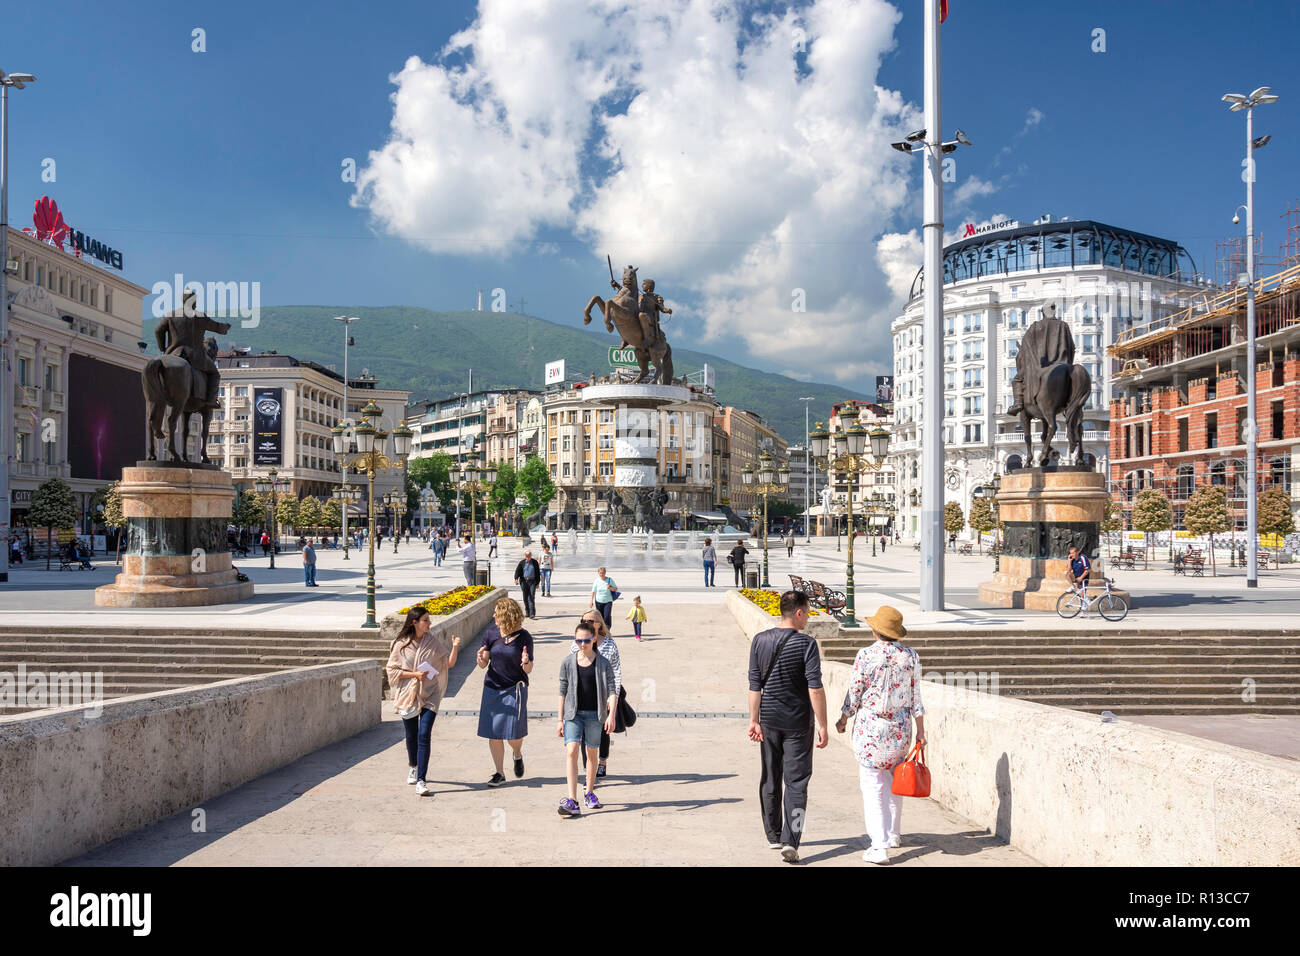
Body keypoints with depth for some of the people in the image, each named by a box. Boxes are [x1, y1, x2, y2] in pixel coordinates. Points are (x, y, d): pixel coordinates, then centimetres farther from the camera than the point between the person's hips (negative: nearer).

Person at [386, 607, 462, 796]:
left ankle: (420, 780, -13)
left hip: (429, 695, 0)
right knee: (411, 736, 13)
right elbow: (392, 670, -1)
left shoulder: (433, 642, 2)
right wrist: (414, 674, -13)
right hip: (408, 695, 0)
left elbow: (449, 663, 3)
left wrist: (455, 647, -14)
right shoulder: (401, 645, -3)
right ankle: (414, 768, 40)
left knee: (424, 736, -11)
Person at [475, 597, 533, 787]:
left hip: (515, 689, -2)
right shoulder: (490, 634, -2)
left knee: (513, 732, -2)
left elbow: (528, 670, -3)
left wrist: (526, 663, -25)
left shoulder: (524, 638, -8)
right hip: (492, 687, 3)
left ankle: (517, 755, 33)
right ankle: (500, 773, 18)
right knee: (493, 732, 3)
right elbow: (484, 664, 2)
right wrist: (480, 658, -20)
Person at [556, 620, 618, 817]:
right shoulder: (568, 662, 2)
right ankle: (572, 801, -17)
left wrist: (611, 715, -15)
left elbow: (612, 690, -4)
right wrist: (560, 719, 7)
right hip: (573, 713, 0)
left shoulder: (603, 664, -1)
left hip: (594, 714, 0)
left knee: (591, 753, 11)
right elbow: (563, 691, 7)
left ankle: (590, 794, 30)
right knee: (571, 751, -14)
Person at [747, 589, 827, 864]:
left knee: (770, 779, 15)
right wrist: (822, 726, -12)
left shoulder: (760, 640, -1)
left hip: (769, 720, 4)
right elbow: (815, 688, -16)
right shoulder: (806, 644, -12)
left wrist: (754, 720, 3)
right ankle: (790, 841, -8)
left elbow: (755, 685, -1)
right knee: (796, 782, 1)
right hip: (798, 722, -4)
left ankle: (774, 836, 26)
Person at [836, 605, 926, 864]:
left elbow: (854, 694, -6)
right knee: (894, 780, 22)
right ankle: (893, 833, 35)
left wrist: (843, 720, 9)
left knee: (872, 785, 1)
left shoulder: (866, 655, -12)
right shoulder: (910, 656, -2)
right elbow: (916, 697, 1)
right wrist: (921, 731, 8)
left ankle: (879, 846, -4)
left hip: (870, 726, -4)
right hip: (900, 726, 4)